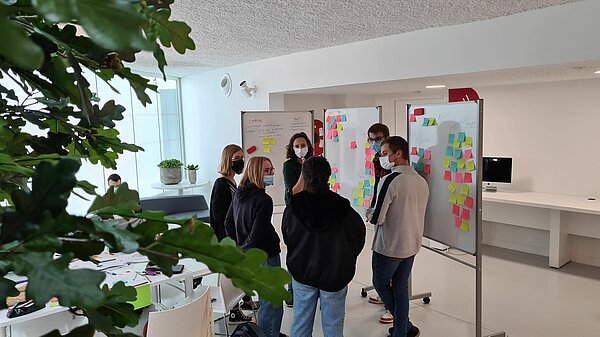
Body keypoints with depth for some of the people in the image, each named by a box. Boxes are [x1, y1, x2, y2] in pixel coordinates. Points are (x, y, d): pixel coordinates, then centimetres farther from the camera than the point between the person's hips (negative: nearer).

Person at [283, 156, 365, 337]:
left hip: (302, 273, 1)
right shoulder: (342, 207, -17)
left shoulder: (293, 207, -14)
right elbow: (358, 236, -4)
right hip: (335, 275, -1)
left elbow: (287, 238, 1)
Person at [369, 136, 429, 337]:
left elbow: (377, 218, -22)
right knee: (401, 287, 18)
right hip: (412, 245, 7)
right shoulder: (422, 181, 2)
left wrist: (370, 215, 1)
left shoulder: (390, 180, -21)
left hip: (389, 246, -7)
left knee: (381, 284, 15)